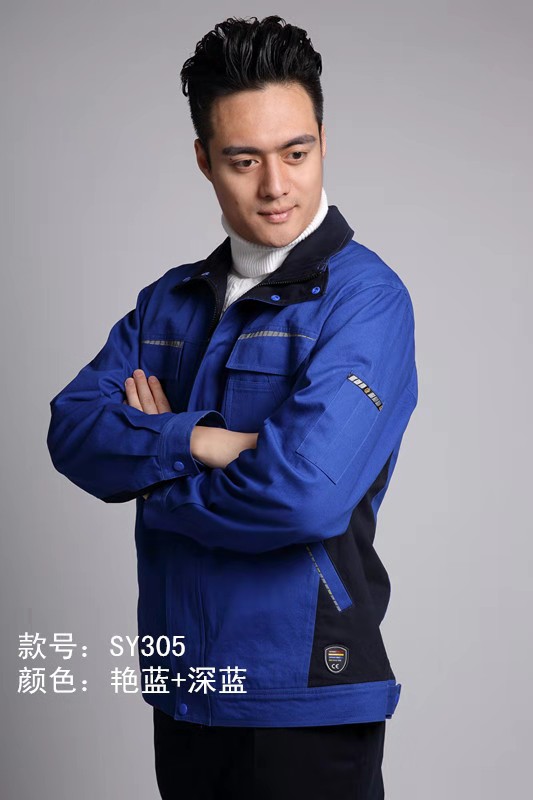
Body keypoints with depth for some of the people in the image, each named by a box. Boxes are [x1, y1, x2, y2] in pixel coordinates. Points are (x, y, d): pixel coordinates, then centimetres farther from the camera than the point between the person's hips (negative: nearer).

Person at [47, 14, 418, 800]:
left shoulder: (363, 296, -13)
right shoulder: (170, 300, 9)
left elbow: (305, 492, -25)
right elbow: (73, 429, -2)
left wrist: (150, 477, -9)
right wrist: (195, 442, -20)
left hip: (304, 703, -6)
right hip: (183, 689, 6)